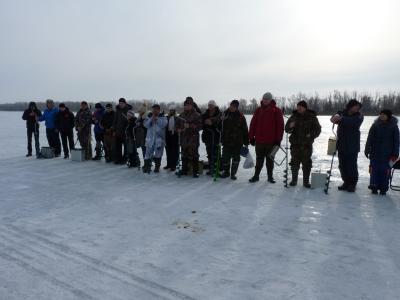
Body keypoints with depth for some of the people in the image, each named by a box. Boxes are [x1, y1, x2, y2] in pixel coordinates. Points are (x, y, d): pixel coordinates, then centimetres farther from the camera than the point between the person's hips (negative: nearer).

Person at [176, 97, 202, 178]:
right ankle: (184, 170, 23)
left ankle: (195, 171, 2)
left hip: (193, 138, -6)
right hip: (184, 138, 6)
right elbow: (177, 123, 27)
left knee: (193, 155, -6)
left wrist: (190, 126, -20)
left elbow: (199, 126, -13)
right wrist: (178, 129, 6)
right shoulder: (182, 115, 14)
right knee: (184, 155, 12)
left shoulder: (197, 115, -5)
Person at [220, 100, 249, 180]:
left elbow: (245, 130, 0)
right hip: (226, 141, 2)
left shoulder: (240, 116, -3)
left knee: (236, 158, 7)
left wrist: (246, 142, -1)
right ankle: (226, 172, 23)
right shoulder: (225, 114, 4)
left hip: (237, 142, -1)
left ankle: (233, 173, 21)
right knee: (225, 157, 5)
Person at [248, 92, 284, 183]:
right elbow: (253, 124, 7)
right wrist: (251, 137, 3)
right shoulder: (258, 110, 8)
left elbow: (280, 126, -4)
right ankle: (256, 175, 17)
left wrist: (278, 139, -9)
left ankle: (270, 176, 19)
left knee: (270, 160, 9)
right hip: (259, 141, 2)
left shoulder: (276, 111, -1)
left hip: (271, 141, -2)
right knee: (259, 160, 9)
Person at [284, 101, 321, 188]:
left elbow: (317, 130, 3)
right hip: (295, 144, 1)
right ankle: (294, 180, 18)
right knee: (294, 163, 5)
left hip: (307, 145, -1)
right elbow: (287, 129, 4)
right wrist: (290, 126, -19)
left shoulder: (312, 117, 1)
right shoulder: (294, 116, 4)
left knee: (307, 164, 4)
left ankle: (306, 181, 15)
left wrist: (311, 135, -16)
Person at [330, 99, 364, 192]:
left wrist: (341, 119, -42)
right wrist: (336, 116, -40)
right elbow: (334, 118, -16)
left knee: (352, 166, -3)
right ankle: (346, 182, 23)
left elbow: (352, 121, -26)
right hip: (341, 145, 3)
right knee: (342, 166, 9)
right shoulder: (341, 114, 5)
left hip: (352, 146, -3)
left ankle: (352, 184, 11)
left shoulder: (359, 116, -3)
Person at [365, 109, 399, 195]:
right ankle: (374, 187, 14)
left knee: (385, 171, 0)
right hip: (375, 153, 1)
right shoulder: (375, 125, 2)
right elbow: (369, 139, 3)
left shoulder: (394, 126, 1)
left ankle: (383, 189, 9)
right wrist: (367, 150, -1)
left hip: (387, 154, -1)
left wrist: (395, 154, 0)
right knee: (374, 170, 4)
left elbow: (396, 141, 3)